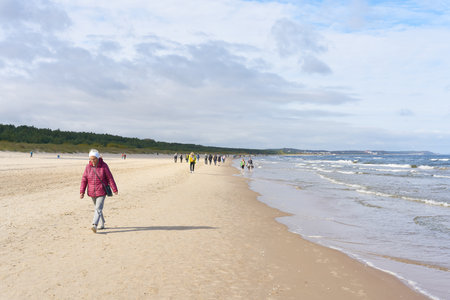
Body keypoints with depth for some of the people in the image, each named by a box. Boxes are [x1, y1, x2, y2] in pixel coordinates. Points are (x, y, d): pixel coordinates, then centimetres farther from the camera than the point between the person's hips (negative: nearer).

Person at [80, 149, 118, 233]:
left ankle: (94, 225, -24)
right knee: (98, 208, 16)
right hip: (92, 192, 4)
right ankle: (102, 224, 30)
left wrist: (115, 189, -2)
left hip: (101, 192, -4)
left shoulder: (104, 166, -9)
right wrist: (82, 192, -4)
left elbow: (110, 178, -5)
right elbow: (84, 180, 1)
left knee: (98, 208, -14)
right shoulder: (88, 167, -1)